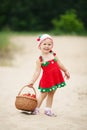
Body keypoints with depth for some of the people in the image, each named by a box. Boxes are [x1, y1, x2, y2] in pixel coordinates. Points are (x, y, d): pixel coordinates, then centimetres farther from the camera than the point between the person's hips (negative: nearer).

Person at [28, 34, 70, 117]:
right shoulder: (40, 59, -13)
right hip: (47, 79, -5)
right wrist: (32, 81, -21)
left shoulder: (53, 55, 2)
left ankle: (48, 110, 22)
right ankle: (36, 109, 17)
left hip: (56, 78, 5)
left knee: (51, 95, 13)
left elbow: (59, 64, 16)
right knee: (43, 95, 4)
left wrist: (65, 71, 24)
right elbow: (37, 72, -14)